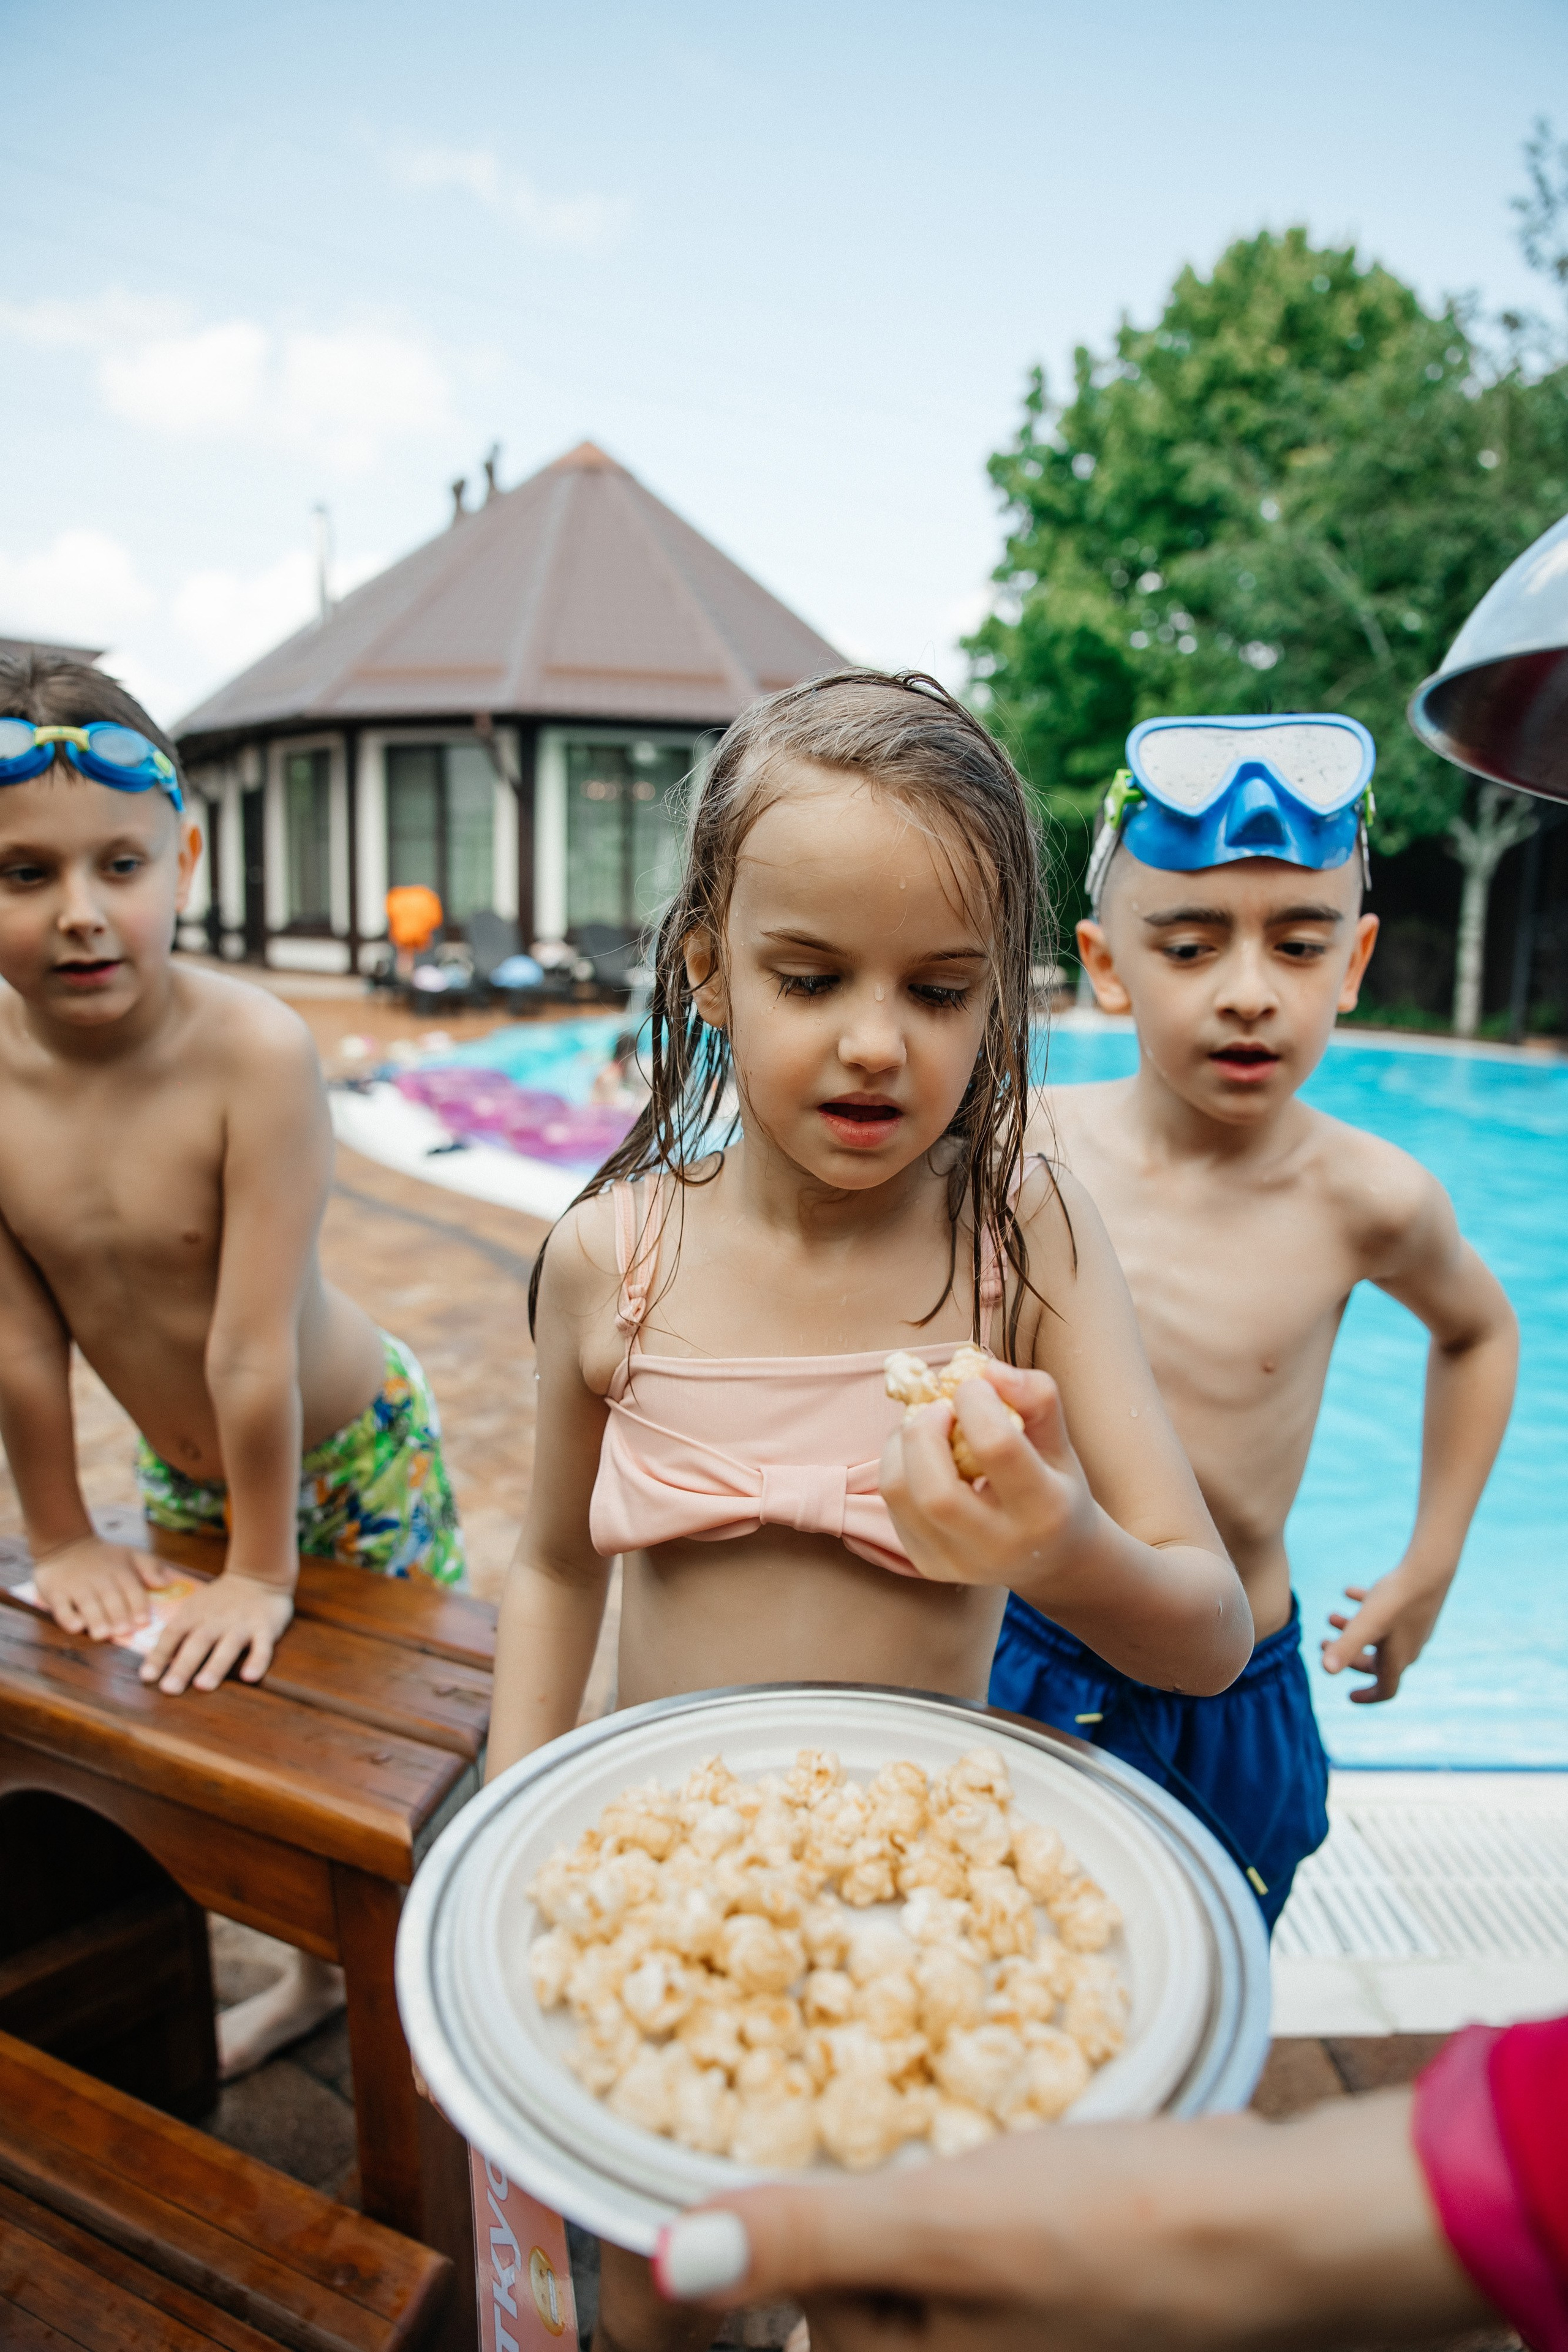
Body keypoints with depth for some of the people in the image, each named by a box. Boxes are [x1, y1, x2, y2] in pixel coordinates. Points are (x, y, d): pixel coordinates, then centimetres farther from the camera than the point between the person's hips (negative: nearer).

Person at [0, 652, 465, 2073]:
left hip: (349, 1449, -5)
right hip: (178, 1464, 5)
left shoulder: (252, 1050, -32)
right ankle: (321, 1970, 50)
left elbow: (253, 1351, -28)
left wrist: (262, 1570, -21)